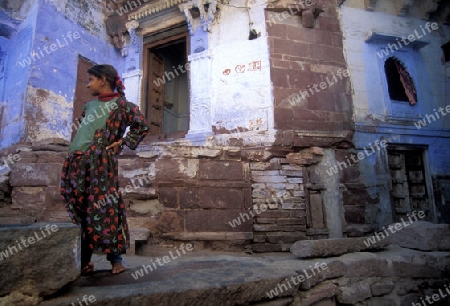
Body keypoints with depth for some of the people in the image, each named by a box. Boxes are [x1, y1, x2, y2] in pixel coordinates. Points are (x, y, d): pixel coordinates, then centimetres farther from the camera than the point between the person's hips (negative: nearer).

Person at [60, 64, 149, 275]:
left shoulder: (120, 104, 2)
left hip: (100, 163, -6)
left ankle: (116, 258, 3)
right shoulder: (90, 105, 21)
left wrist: (122, 143, -7)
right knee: (79, 211, 6)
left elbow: (141, 126, -3)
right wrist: (72, 156, 17)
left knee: (104, 209, -7)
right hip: (77, 163, 7)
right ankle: (84, 260, 16)